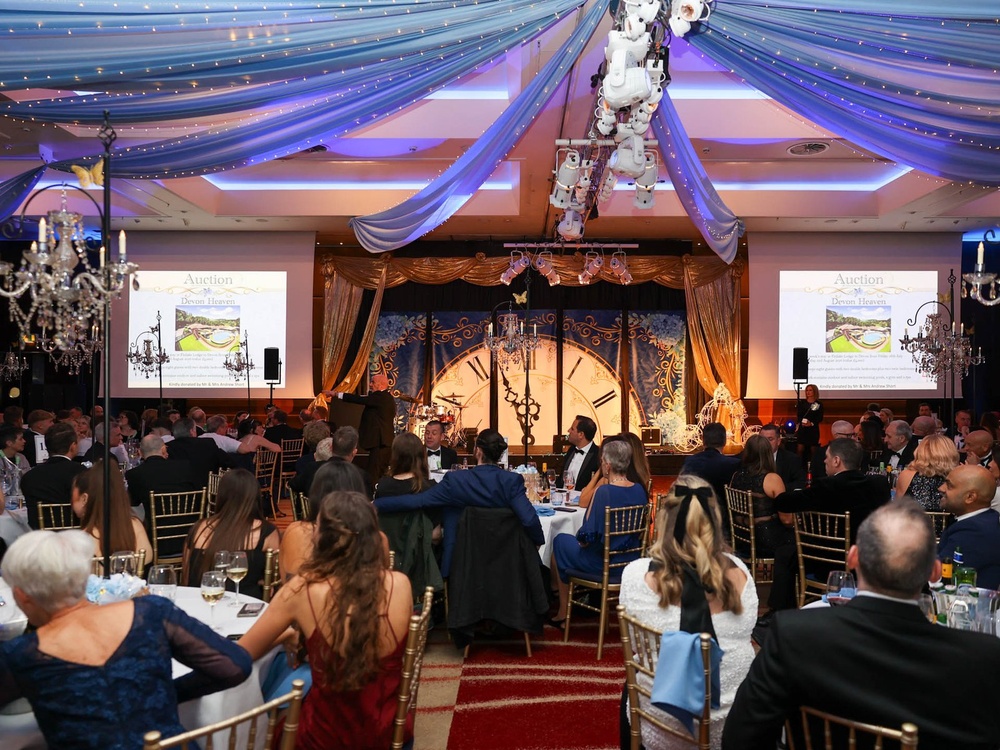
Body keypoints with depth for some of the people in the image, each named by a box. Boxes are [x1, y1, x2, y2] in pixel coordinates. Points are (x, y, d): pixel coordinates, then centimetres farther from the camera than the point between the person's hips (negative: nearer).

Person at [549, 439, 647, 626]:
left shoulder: (603, 492, -24)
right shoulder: (639, 490, -3)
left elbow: (588, 535, -23)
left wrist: (582, 540, 1)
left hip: (602, 563, -7)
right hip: (631, 563, 7)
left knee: (560, 541, 19)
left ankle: (562, 612, 28)